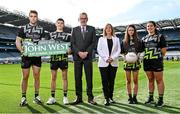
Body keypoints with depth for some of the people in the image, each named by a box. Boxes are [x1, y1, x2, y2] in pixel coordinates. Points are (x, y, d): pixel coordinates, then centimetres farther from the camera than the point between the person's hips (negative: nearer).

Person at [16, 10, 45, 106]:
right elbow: (17, 41, 2)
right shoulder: (23, 28, 6)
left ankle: (36, 96, 15)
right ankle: (23, 97, 14)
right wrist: (21, 50, -15)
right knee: (25, 77, 2)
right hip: (26, 56, -1)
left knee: (37, 76, 4)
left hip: (37, 56, 1)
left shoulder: (41, 29, 10)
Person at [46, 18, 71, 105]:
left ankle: (65, 97, 11)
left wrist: (69, 51, -14)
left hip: (63, 58, -1)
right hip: (54, 57, 2)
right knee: (53, 77, 4)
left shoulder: (67, 35, 10)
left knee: (64, 77, 3)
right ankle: (52, 97, 13)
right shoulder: (51, 34, 15)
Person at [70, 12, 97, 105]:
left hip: (88, 56, -1)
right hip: (77, 56, 1)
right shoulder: (75, 29, 13)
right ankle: (79, 97, 11)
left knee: (89, 77, 1)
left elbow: (93, 42, 2)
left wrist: (86, 52, -10)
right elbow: (72, 43, 5)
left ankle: (90, 97, 10)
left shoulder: (92, 29, 10)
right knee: (77, 77, 2)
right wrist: (79, 52, -10)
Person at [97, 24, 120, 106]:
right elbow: (99, 50, 1)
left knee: (112, 80, 4)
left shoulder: (116, 39, 14)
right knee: (105, 81, -5)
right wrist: (106, 58, -11)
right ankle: (106, 98, -1)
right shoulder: (101, 39, 10)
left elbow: (118, 50, 6)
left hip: (113, 63, 2)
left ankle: (110, 97, 15)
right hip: (103, 63, -1)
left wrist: (112, 58, -10)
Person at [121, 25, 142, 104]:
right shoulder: (124, 42, 7)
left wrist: (137, 55, -11)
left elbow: (140, 51, 7)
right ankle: (130, 97, 13)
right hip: (127, 62, 1)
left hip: (135, 62, 0)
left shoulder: (138, 41, 6)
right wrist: (126, 56, -9)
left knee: (135, 80, 1)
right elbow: (122, 52, 8)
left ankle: (134, 97, 12)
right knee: (128, 81, 4)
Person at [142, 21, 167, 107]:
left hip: (157, 61, -5)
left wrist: (159, 57, 2)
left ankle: (161, 100, 9)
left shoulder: (160, 36, 1)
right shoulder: (144, 38, 14)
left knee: (159, 80, 0)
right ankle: (151, 98, 23)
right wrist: (147, 56, 7)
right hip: (147, 61, 5)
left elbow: (164, 49, -2)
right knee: (150, 80, 13)